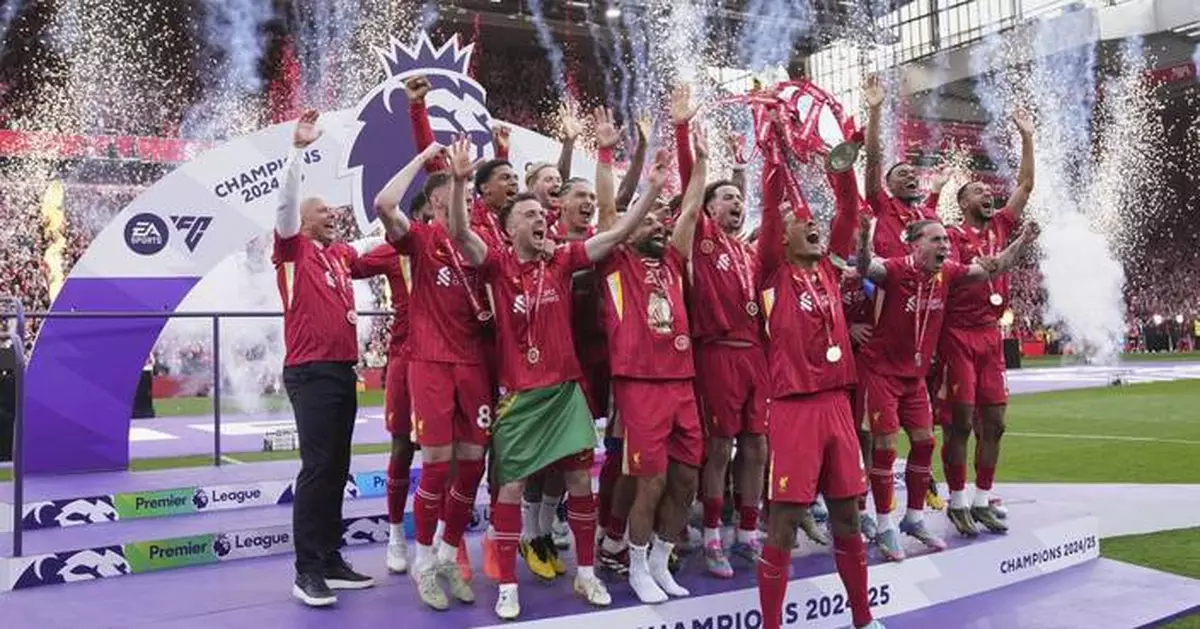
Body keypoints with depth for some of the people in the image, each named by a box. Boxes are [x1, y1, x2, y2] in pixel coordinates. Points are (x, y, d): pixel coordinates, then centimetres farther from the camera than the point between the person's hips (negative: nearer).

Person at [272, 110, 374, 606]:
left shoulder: (340, 254, 16)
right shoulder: (294, 250, -1)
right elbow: (285, 203, -14)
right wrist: (298, 148, -20)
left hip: (343, 370, 7)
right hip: (311, 373, -7)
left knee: (337, 468, 10)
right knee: (317, 467, -9)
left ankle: (331, 562, 18)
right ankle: (307, 571, -4)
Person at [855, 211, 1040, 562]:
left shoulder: (948, 274, -2)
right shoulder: (896, 270, -21)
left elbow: (990, 270, 10)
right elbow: (866, 268, -40)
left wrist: (1022, 242, 2)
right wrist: (864, 238, -58)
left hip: (915, 373, 7)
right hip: (880, 370, -7)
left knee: (924, 442, 9)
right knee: (885, 446, -6)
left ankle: (914, 519, 25)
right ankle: (884, 527, 6)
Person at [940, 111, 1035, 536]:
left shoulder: (1000, 226, 12)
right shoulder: (952, 236, -3)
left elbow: (1026, 185, 12)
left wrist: (1027, 137, 10)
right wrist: (991, 266, -30)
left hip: (991, 335, 6)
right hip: (958, 335, -6)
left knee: (993, 423, 7)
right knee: (960, 423, -1)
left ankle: (982, 501, 17)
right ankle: (957, 503, 8)